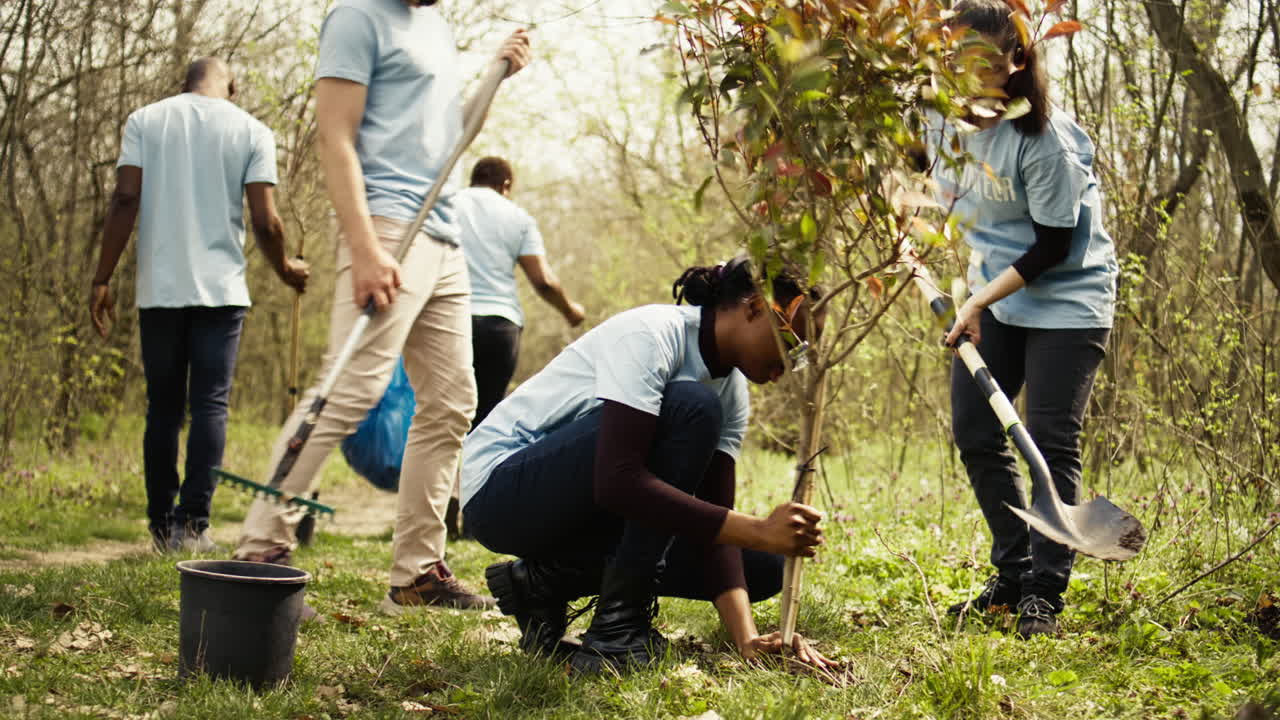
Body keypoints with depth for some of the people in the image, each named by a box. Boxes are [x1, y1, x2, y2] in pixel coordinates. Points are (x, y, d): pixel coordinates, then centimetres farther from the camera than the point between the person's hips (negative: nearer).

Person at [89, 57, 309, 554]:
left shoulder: (145, 120, 6)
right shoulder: (251, 131, 3)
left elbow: (125, 200, -4)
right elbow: (265, 221, -4)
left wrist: (102, 279, -2)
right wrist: (285, 269, 15)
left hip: (160, 289, 1)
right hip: (221, 288, -1)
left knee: (163, 407, 8)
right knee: (210, 405, 1)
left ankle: (161, 526, 11)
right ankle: (193, 522, -7)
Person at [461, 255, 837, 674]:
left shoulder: (732, 392, 2)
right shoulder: (653, 334, -23)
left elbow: (715, 521, -6)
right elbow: (618, 481, -35)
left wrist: (746, 638, -21)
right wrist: (758, 531, -37)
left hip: (579, 508, 8)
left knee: (760, 569, -2)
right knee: (691, 408, -27)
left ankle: (548, 580, 3)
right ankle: (619, 626, -22)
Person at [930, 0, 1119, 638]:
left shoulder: (1043, 140, -24)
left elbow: (1053, 247, -19)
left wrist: (981, 299, -20)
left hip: (1067, 298, -7)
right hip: (994, 296, 7)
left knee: (1050, 442, -9)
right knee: (975, 432, 5)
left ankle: (1044, 595, 1)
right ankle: (1013, 573, 19)